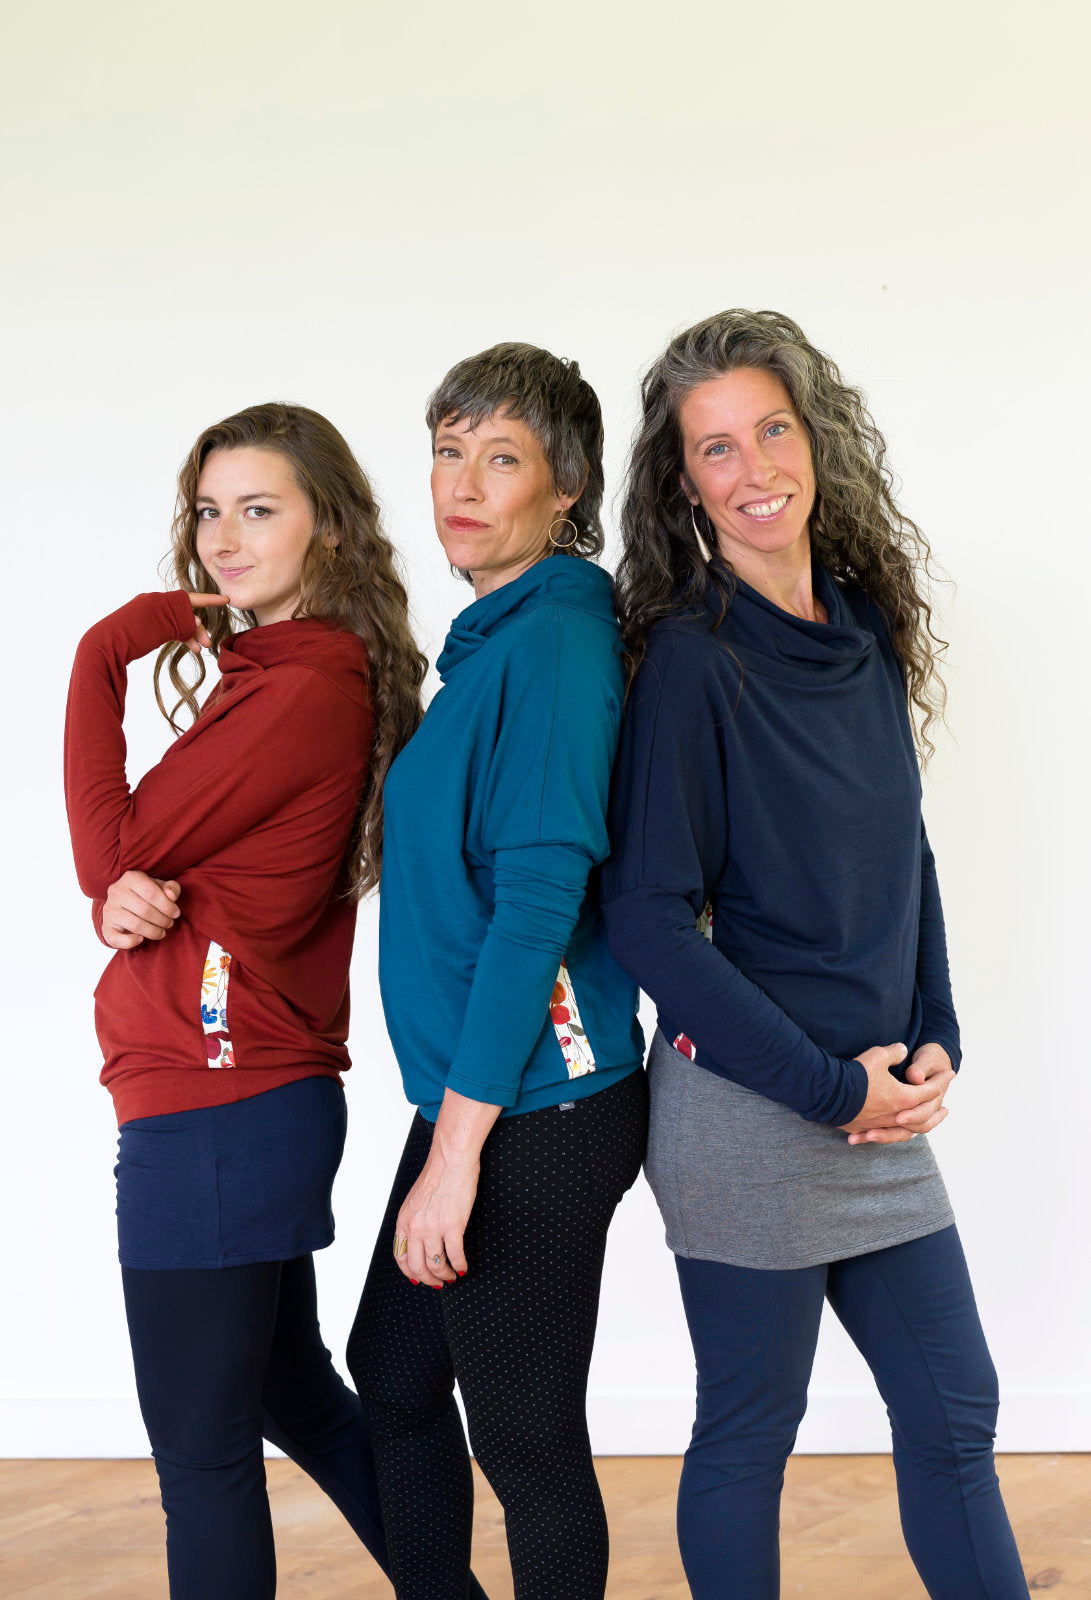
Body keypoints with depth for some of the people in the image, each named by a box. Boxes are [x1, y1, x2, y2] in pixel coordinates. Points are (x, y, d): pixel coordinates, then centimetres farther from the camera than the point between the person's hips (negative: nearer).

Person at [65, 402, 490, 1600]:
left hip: (214, 1111, -10)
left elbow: (112, 844, -13)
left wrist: (107, 655, -2)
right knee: (290, 1394, 23)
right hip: (259, 1098, 10)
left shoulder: (304, 688, -17)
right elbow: (123, 854, 8)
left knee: (201, 1449, 2)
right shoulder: (277, 667, 12)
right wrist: (126, 890, -16)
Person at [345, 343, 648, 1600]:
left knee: (526, 1437, 5)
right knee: (394, 1375, 21)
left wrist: (459, 1145, -21)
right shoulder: (495, 638, 11)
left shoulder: (555, 635, -17)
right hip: (473, 1095, 10)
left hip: (535, 1114, -9)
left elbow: (539, 893, -22)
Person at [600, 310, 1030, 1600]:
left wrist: (934, 1041, 2)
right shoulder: (689, 659, -13)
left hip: (876, 1103, 6)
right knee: (749, 1433, 8)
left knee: (952, 1409, 13)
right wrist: (828, 1086, -14)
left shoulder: (864, 625, 6)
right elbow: (649, 920, -15)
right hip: (748, 1107, -6)